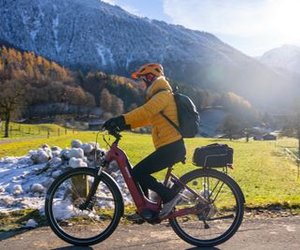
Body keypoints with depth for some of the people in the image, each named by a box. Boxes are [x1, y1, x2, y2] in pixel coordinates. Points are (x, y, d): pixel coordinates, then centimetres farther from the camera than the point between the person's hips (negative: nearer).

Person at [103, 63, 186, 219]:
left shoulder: (163, 95, -9)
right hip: (170, 147, 10)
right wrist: (124, 124, 7)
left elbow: (144, 112, -25)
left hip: (171, 148, -10)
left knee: (137, 173, -11)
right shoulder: (159, 96, 23)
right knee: (141, 173, 13)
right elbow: (147, 118, 18)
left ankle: (170, 195, -4)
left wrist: (120, 120, -30)